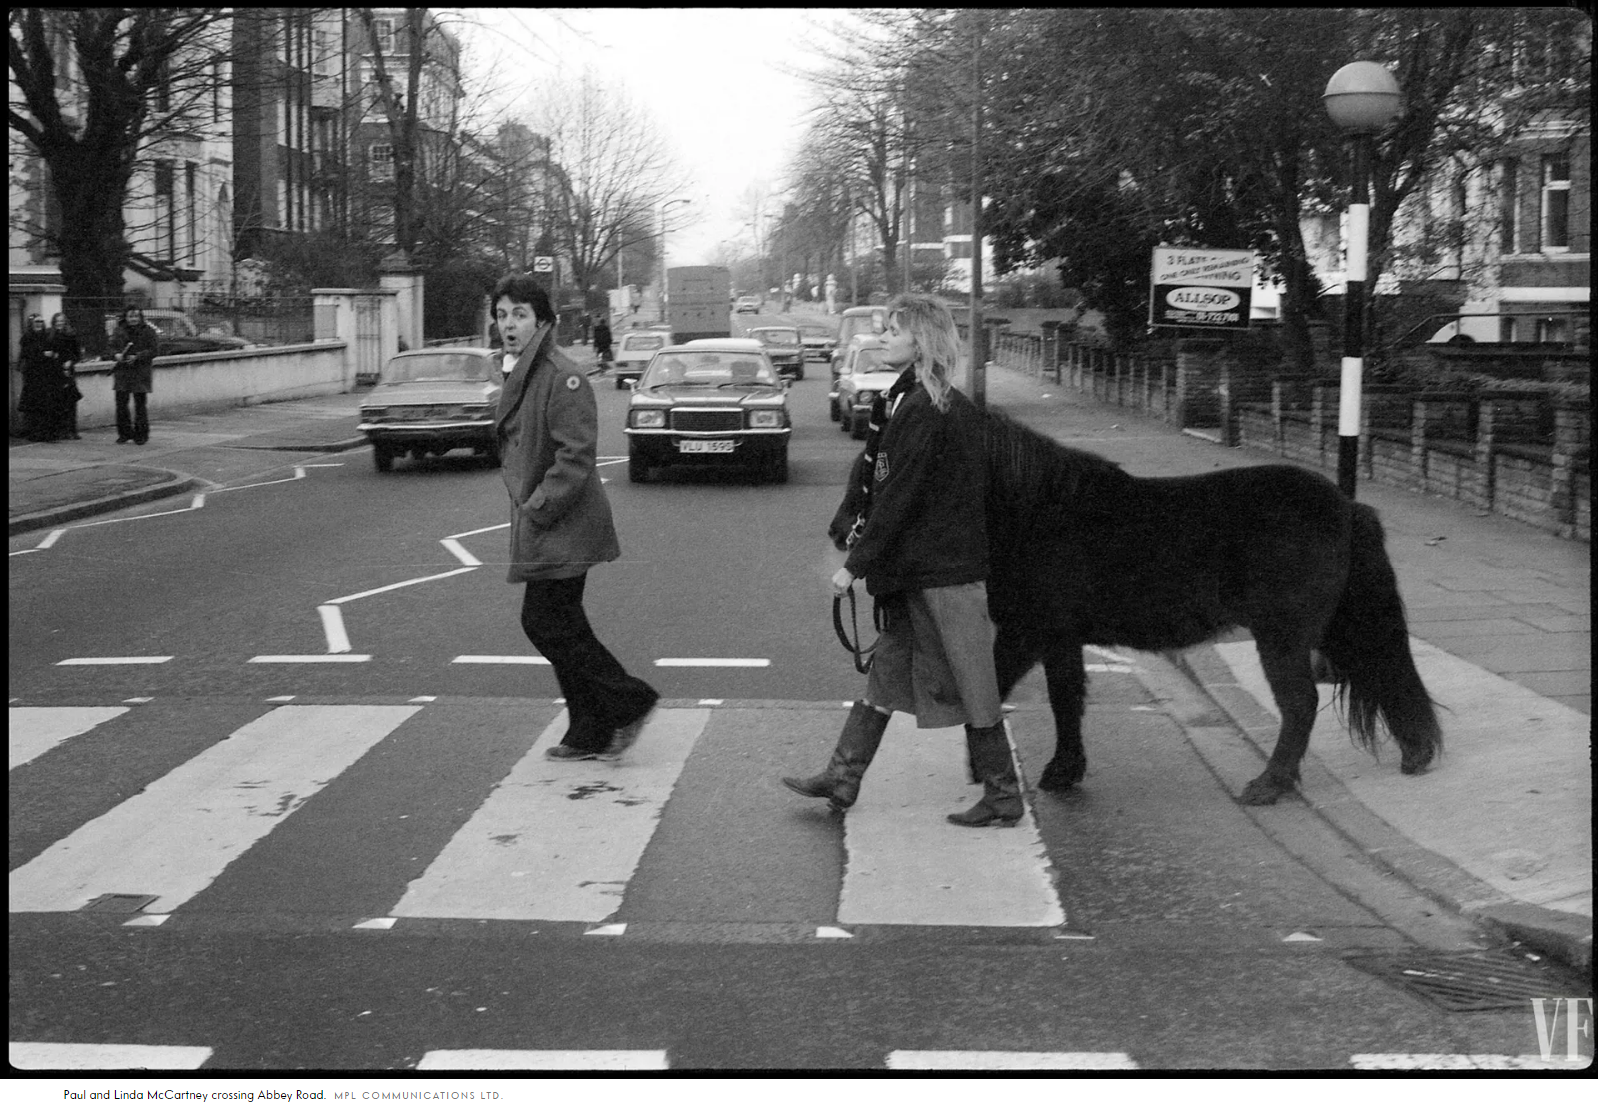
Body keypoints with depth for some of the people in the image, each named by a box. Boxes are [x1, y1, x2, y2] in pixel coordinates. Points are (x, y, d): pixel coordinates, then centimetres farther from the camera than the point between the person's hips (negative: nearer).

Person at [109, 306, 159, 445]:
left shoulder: (148, 331, 0)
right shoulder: (118, 331, 9)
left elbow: (152, 350, -5)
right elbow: (112, 347, 12)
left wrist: (137, 357, -17)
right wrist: (116, 355, -11)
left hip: (141, 372, -3)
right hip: (122, 372, 3)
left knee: (140, 404, 0)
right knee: (121, 403, 1)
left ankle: (141, 434, 9)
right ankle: (124, 433, 13)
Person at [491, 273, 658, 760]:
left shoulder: (561, 377, -16)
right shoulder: (518, 375, 14)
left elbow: (575, 455, -22)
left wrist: (537, 510, -19)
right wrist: (525, 510, 14)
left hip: (561, 527, -10)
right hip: (538, 525, 10)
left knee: (546, 623, -7)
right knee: (559, 626, 12)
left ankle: (630, 703, 4)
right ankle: (592, 735, 20)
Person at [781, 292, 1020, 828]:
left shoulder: (918, 412, -18)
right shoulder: (952, 407, 11)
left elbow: (897, 498, -19)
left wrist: (856, 564, -15)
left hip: (938, 573, -10)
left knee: (969, 684, -1)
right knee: (887, 670, 13)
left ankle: (1003, 797, 7)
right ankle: (842, 777, 20)